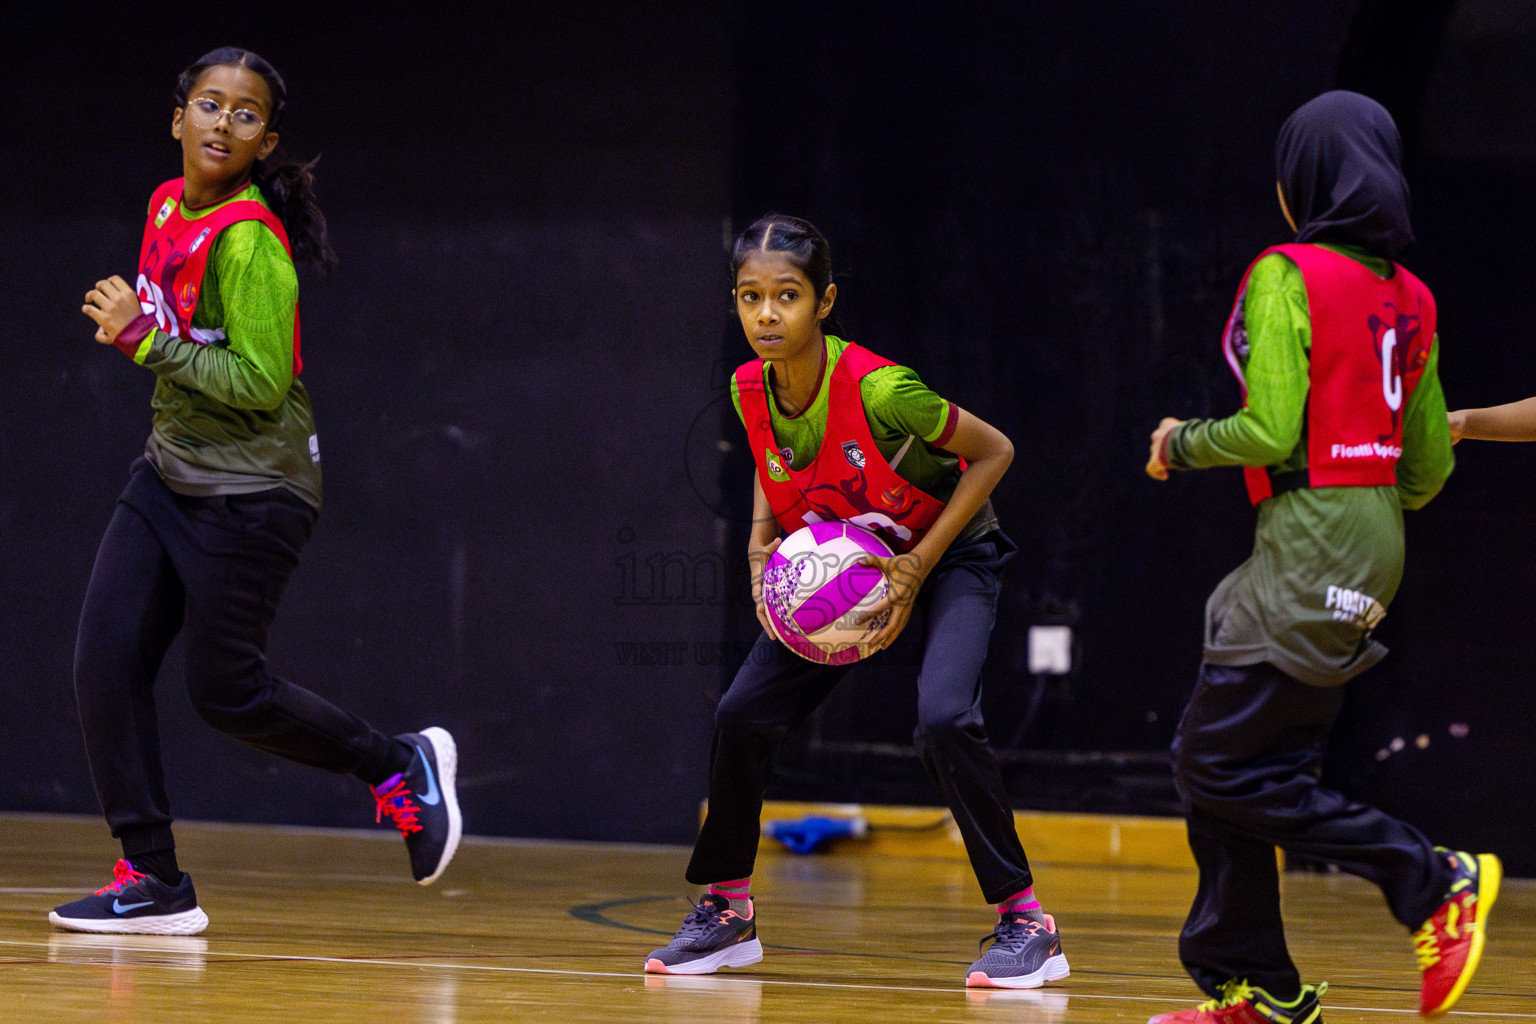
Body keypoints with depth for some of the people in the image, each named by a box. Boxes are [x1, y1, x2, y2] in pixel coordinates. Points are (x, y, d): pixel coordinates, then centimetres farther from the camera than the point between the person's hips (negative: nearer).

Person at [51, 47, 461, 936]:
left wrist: (146, 341, -22)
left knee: (225, 689, 0)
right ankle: (154, 880, 3)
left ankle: (403, 767, 22)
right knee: (108, 661, -3)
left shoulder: (247, 241, -21)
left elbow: (261, 384, -24)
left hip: (251, 491, -8)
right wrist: (133, 327, 11)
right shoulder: (169, 207, 5)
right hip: (169, 474, 8)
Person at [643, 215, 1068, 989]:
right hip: (837, 561, 6)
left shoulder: (878, 390, -33)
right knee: (743, 714, -5)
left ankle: (1025, 924, -14)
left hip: (948, 550, -6)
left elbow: (993, 453, -20)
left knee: (944, 720, -27)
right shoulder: (749, 391, -15)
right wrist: (762, 549, -9)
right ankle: (727, 912, 15)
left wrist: (918, 564, -23)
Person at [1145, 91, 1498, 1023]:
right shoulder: (1410, 298, 12)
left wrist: (1183, 444, 0)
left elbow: (1270, 431, -18)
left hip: (1308, 548, -9)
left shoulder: (1287, 276, -11)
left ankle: (1436, 882, -7)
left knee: (1221, 767, -6)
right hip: (1372, 551, 9)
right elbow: (1430, 463, 16)